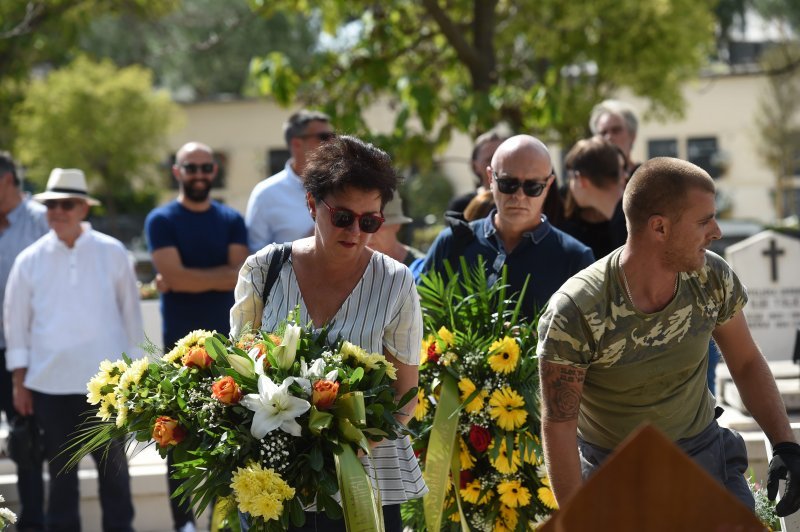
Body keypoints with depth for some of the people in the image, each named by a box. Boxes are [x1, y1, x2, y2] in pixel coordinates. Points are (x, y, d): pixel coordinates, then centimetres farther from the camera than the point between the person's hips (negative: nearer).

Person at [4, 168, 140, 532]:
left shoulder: (112, 253, 1)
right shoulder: (30, 260, 2)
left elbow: (130, 311, 7)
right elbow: (16, 321, 7)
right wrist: (19, 380, 5)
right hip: (50, 381, 1)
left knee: (112, 462, 8)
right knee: (60, 465, 9)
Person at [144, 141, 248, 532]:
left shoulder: (231, 221, 9)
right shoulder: (162, 220, -1)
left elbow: (241, 276, -4)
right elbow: (173, 275, -15)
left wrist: (187, 280, -10)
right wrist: (220, 275, -6)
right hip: (181, 342, -3)